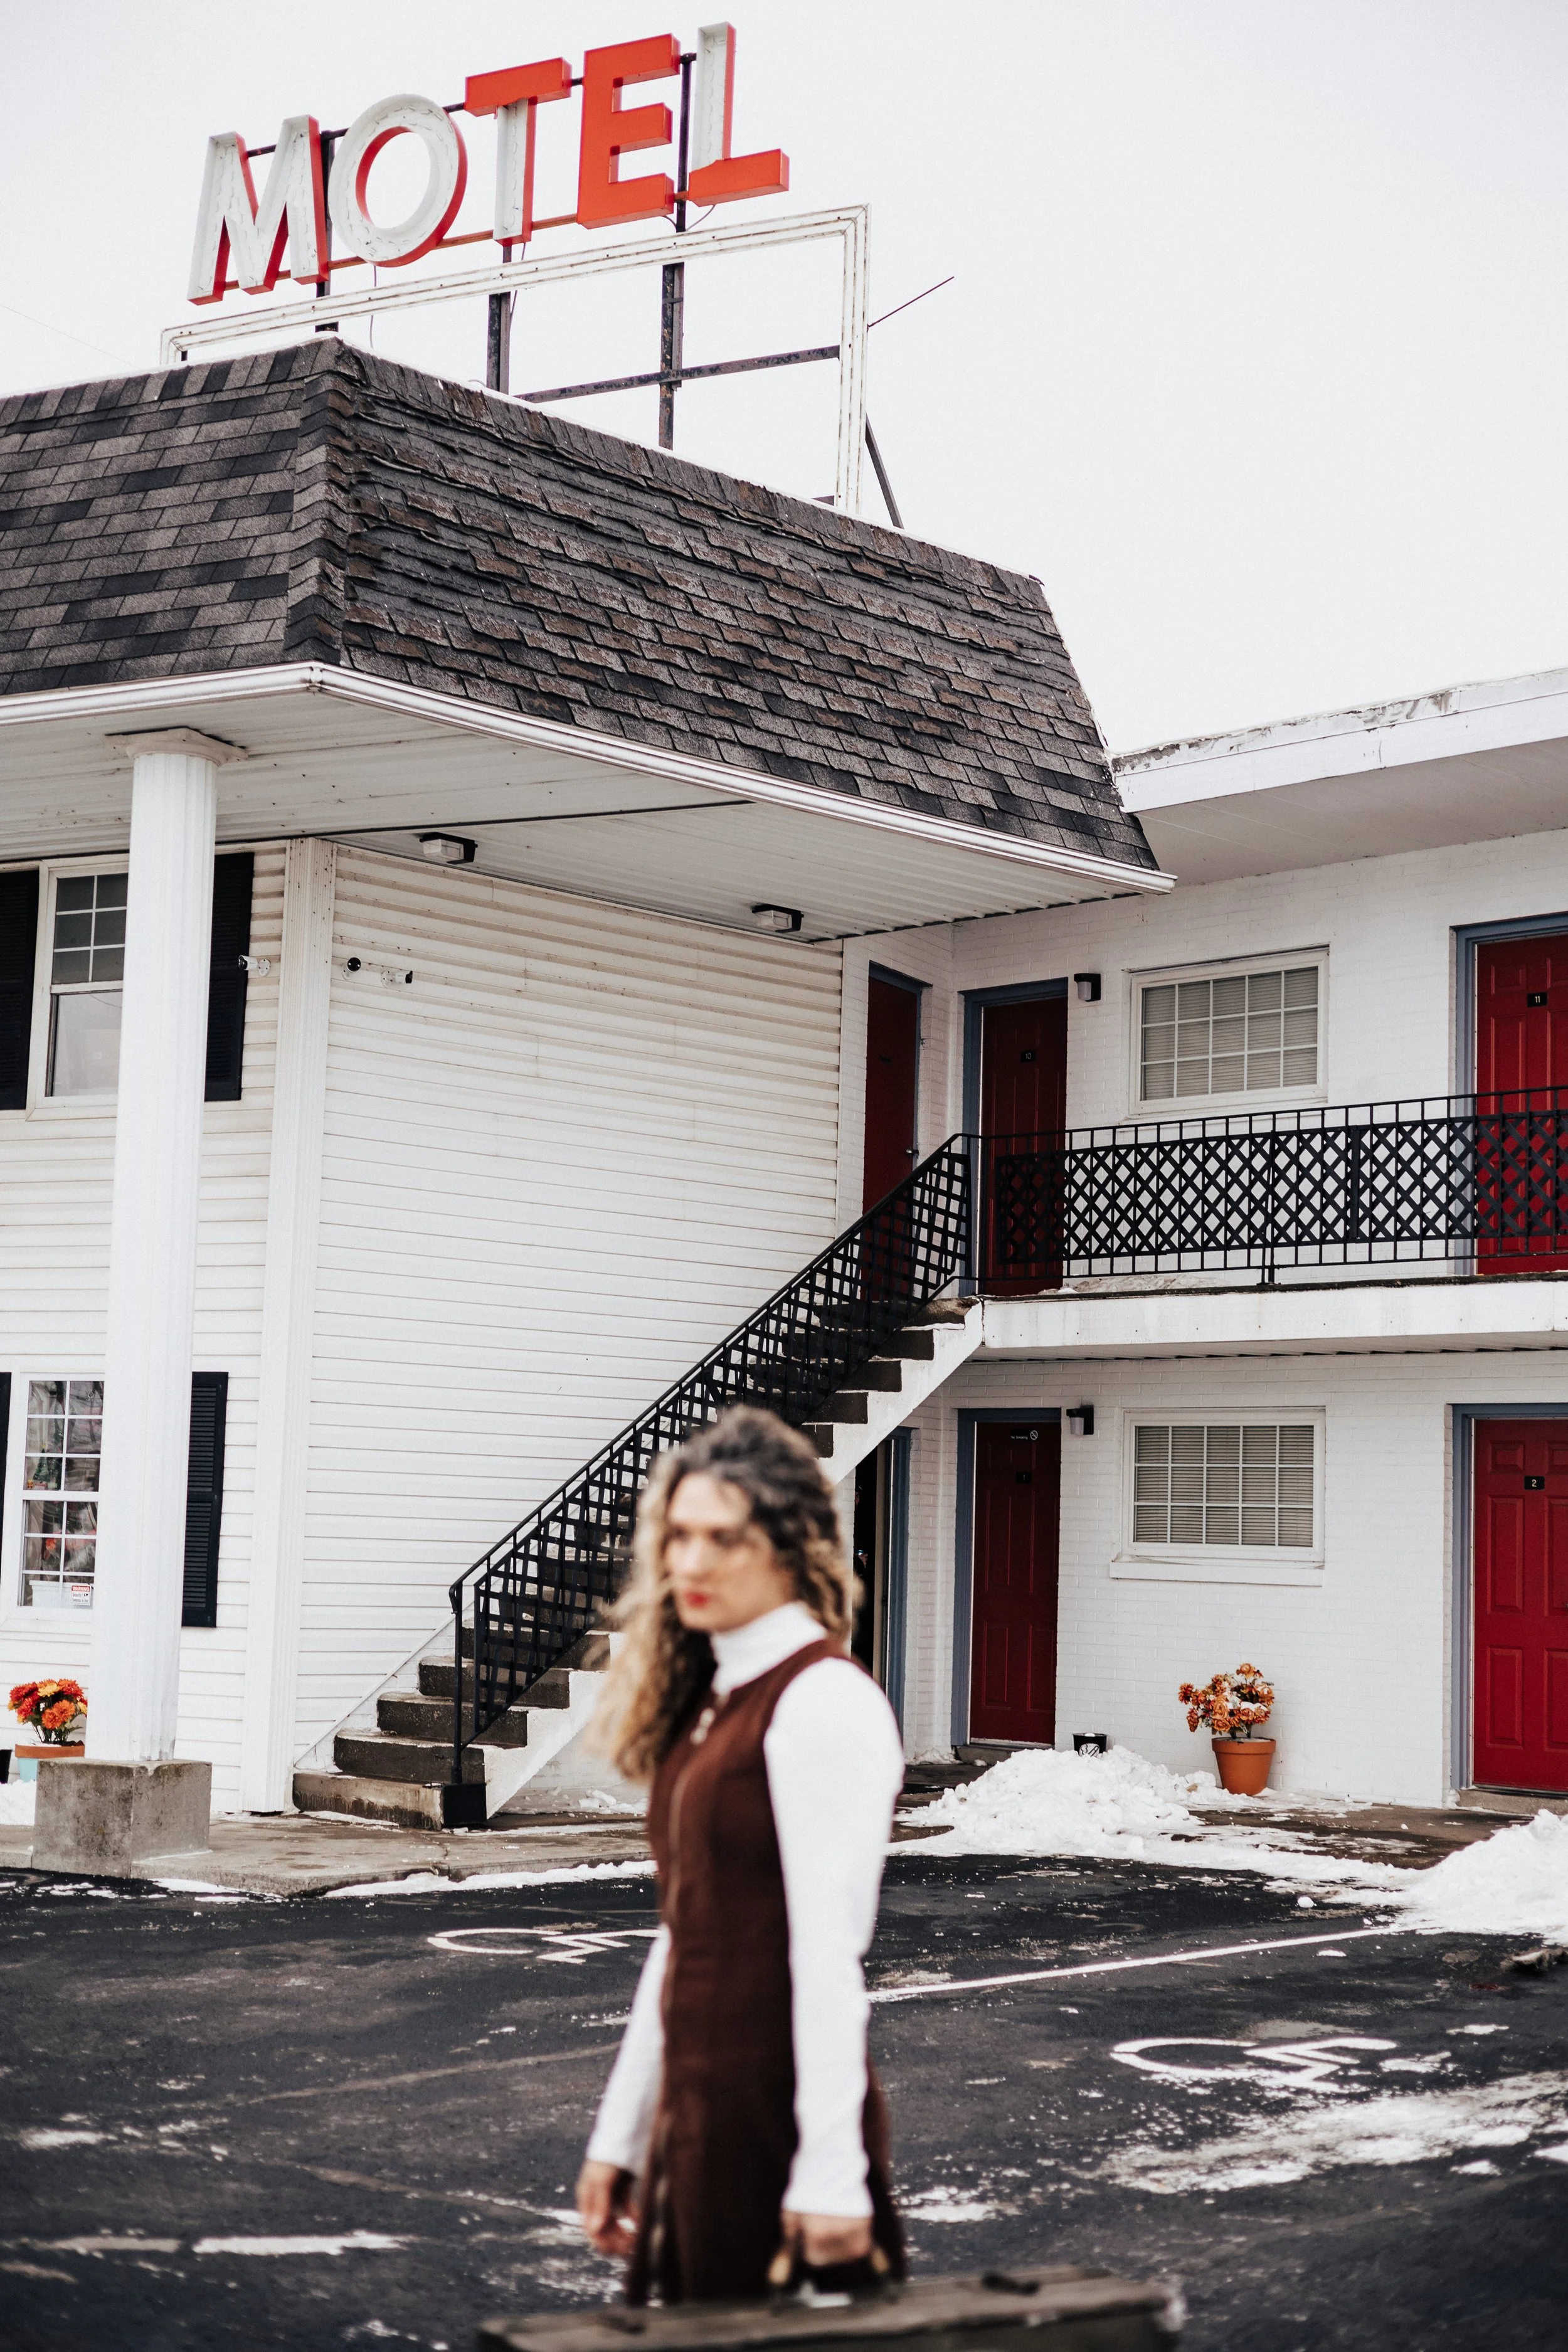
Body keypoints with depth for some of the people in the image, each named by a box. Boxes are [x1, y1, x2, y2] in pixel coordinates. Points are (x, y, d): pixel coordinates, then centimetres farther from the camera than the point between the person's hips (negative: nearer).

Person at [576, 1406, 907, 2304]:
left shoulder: (825, 1701, -14)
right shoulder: (710, 1701, 12)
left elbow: (828, 1954, -19)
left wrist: (830, 2173, -20)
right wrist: (621, 2136, 15)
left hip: (779, 2112, -8)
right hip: (696, 2111, 8)